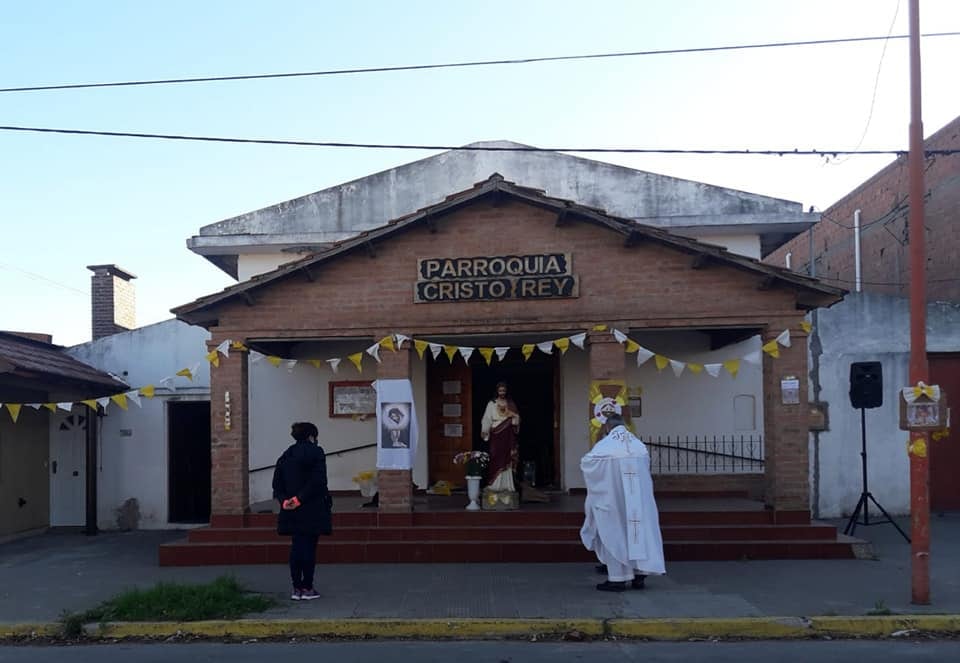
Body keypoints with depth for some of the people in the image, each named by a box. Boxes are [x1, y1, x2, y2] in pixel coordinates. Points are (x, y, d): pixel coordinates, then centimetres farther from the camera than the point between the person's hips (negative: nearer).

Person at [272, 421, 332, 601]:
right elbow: (318, 481, -17)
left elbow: (277, 483, 6)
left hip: (292, 512, 5)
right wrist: (300, 498, -14)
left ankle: (296, 588, 12)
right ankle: (307, 588, 4)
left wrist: (285, 500, -4)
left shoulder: (285, 456, 12)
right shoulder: (316, 453, -7)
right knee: (309, 547, 0)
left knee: (296, 547, 11)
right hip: (312, 510, -5)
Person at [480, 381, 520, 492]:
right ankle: (496, 484, -2)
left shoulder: (511, 404, 10)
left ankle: (507, 485, 2)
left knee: (507, 459, -1)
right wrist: (484, 431, -15)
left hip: (508, 435, 1)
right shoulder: (492, 404, 4)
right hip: (496, 434, -1)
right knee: (497, 459, -5)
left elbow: (516, 417, 9)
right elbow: (487, 419, -3)